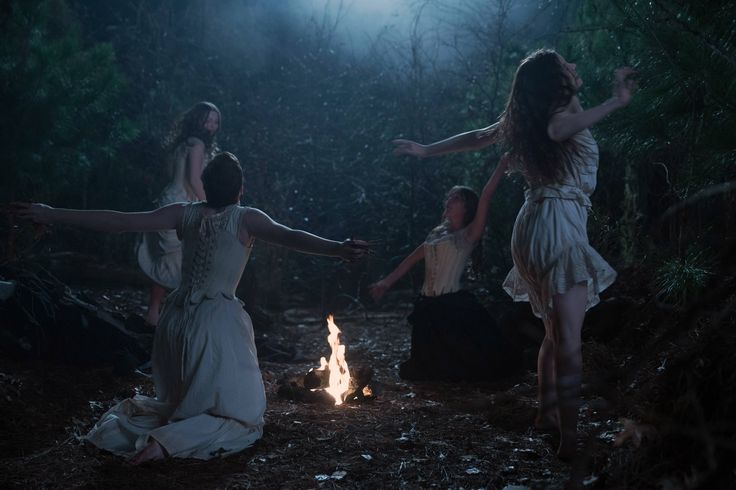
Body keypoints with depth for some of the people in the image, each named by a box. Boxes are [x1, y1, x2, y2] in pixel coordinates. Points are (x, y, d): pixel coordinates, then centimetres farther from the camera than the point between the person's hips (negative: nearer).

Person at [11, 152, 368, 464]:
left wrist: (52, 215, 5)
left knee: (183, 401, 29)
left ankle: (136, 417, 1)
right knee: (243, 417, 5)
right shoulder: (245, 219, -8)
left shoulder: (185, 213, 3)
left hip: (177, 318, 6)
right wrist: (336, 249, -35)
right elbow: (287, 236, -24)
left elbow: (120, 222, 0)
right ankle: (167, 440, -18)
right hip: (217, 321, -6)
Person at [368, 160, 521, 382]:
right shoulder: (437, 233, 13)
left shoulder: (468, 236, -6)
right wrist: (386, 283, 17)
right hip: (429, 307, 6)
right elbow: (412, 259, 18)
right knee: (434, 364, 18)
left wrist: (504, 160, -20)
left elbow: (486, 195, -16)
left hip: (453, 305, -6)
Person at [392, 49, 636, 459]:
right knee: (568, 338, -13)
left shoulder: (526, 119, 15)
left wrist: (426, 150, 34)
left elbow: (477, 137, 23)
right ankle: (570, 437, -16)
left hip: (535, 223, 9)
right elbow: (557, 129, -34)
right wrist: (615, 102, -41)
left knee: (557, 332, 20)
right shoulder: (564, 109, -8)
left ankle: (548, 413, 29)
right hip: (559, 227, -9)